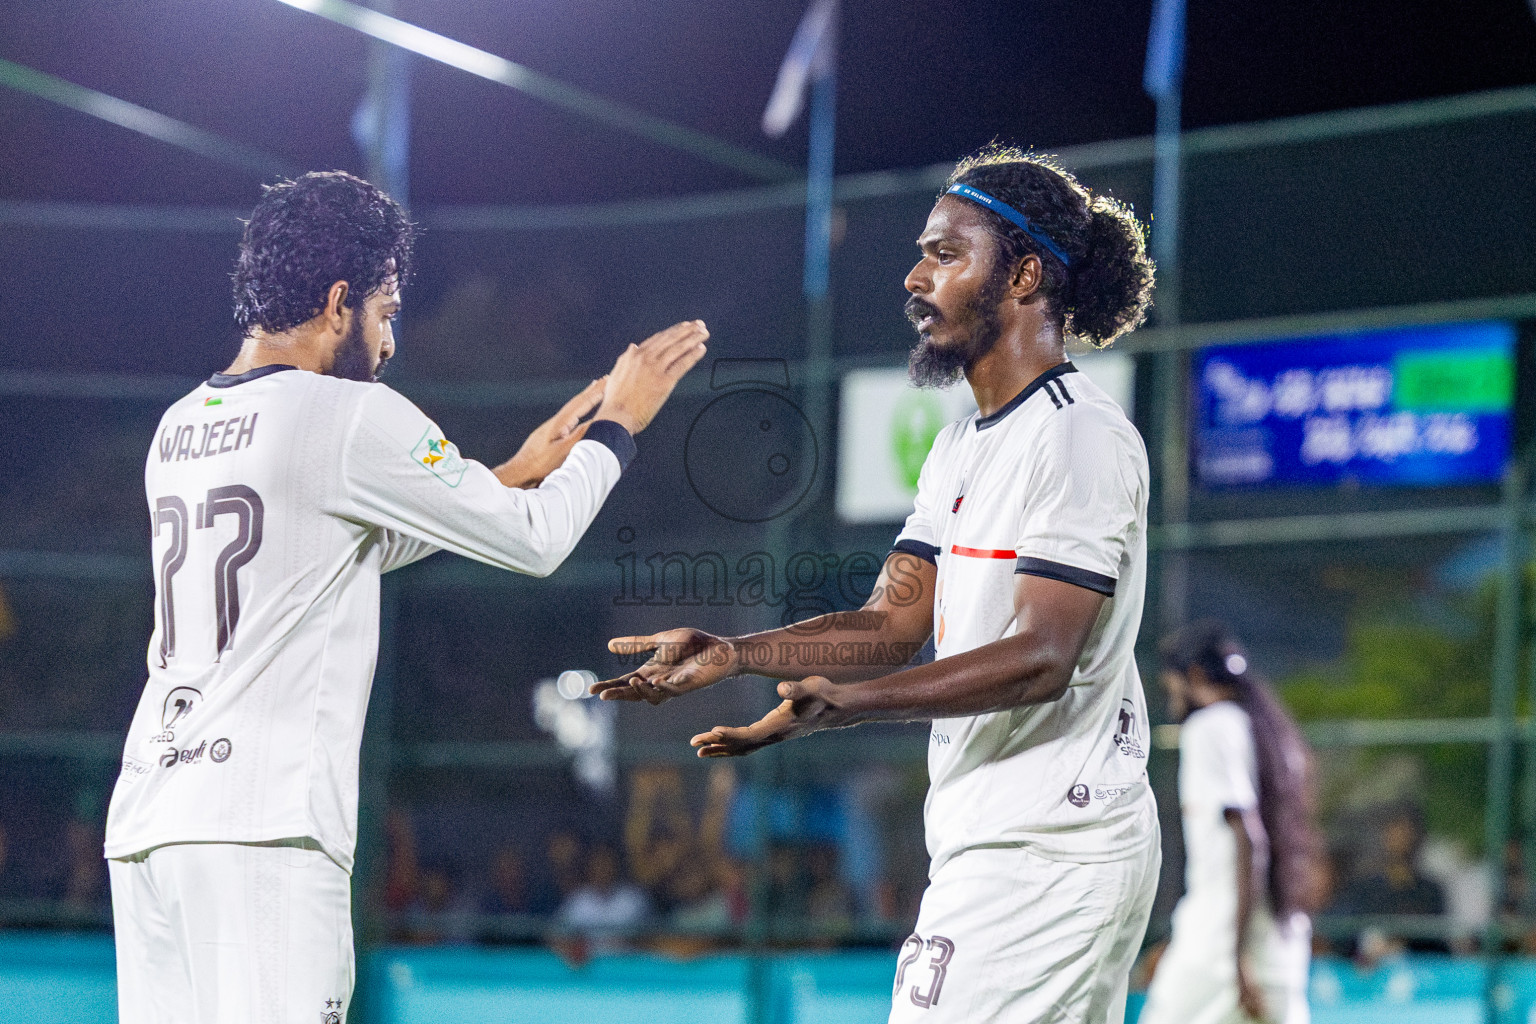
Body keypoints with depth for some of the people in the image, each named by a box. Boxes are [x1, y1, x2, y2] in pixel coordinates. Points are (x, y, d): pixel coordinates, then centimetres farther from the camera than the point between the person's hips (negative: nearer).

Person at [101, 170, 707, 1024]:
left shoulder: (179, 430, 18)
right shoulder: (352, 416, -6)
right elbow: (535, 542, 2)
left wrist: (516, 473, 31)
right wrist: (618, 424, 18)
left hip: (145, 821, 8)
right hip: (263, 827, -8)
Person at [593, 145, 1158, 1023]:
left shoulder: (1080, 436, -13)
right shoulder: (963, 446, 19)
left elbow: (1040, 657, -21)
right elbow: (895, 621, 15)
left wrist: (845, 703, -30)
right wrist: (733, 653, 1)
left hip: (1046, 852, -10)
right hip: (991, 844, 10)